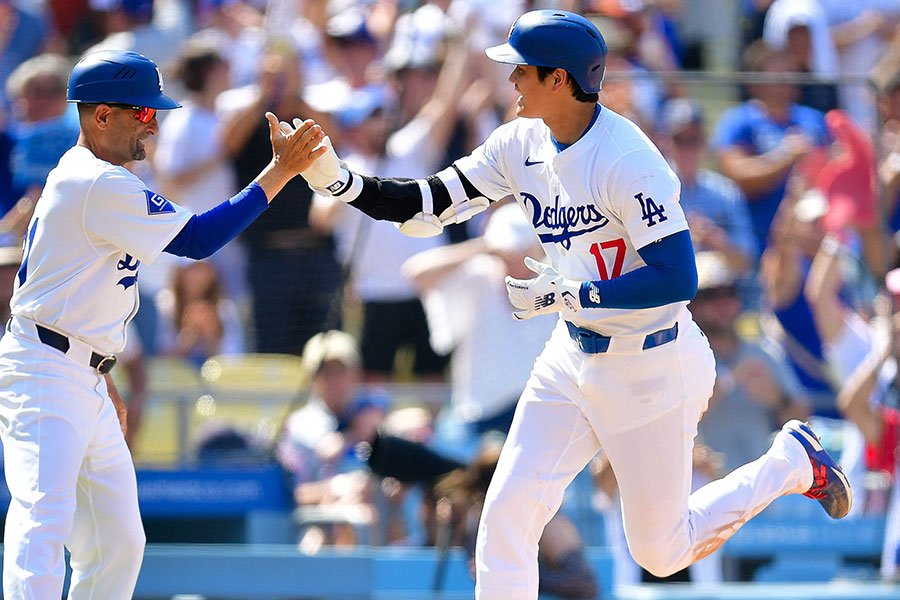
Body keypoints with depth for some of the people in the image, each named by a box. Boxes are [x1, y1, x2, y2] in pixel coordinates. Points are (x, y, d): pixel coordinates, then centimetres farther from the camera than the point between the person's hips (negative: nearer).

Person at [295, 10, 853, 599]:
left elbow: (678, 279, -29)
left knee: (662, 552, 7)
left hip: (651, 367, -7)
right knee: (507, 513, -3)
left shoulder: (627, 161, -27)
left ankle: (795, 460, 28)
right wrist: (337, 179, -17)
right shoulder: (522, 142, -3)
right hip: (574, 355, 7)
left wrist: (568, 294, -30)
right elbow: (427, 206, -4)